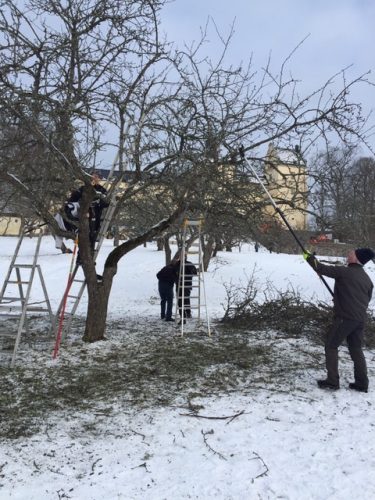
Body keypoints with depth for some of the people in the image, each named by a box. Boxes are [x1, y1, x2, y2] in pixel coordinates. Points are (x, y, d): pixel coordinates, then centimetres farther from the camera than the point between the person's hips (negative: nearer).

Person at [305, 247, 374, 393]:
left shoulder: (344, 271, -12)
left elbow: (322, 269, -8)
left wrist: (309, 258, 8)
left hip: (344, 318, -7)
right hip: (360, 320, 7)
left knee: (331, 346, 5)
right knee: (356, 349, 17)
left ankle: (332, 381, 4)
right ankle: (362, 383, 20)